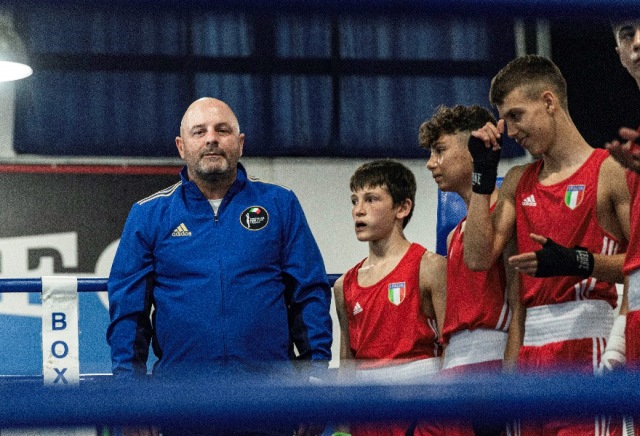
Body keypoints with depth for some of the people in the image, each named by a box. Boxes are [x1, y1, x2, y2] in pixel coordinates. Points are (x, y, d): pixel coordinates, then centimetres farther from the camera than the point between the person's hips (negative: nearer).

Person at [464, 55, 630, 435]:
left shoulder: (612, 171, -2)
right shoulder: (518, 182, 18)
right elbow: (479, 258, 7)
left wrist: (578, 262, -22)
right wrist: (484, 172, 8)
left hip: (587, 343, -6)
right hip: (533, 351, 7)